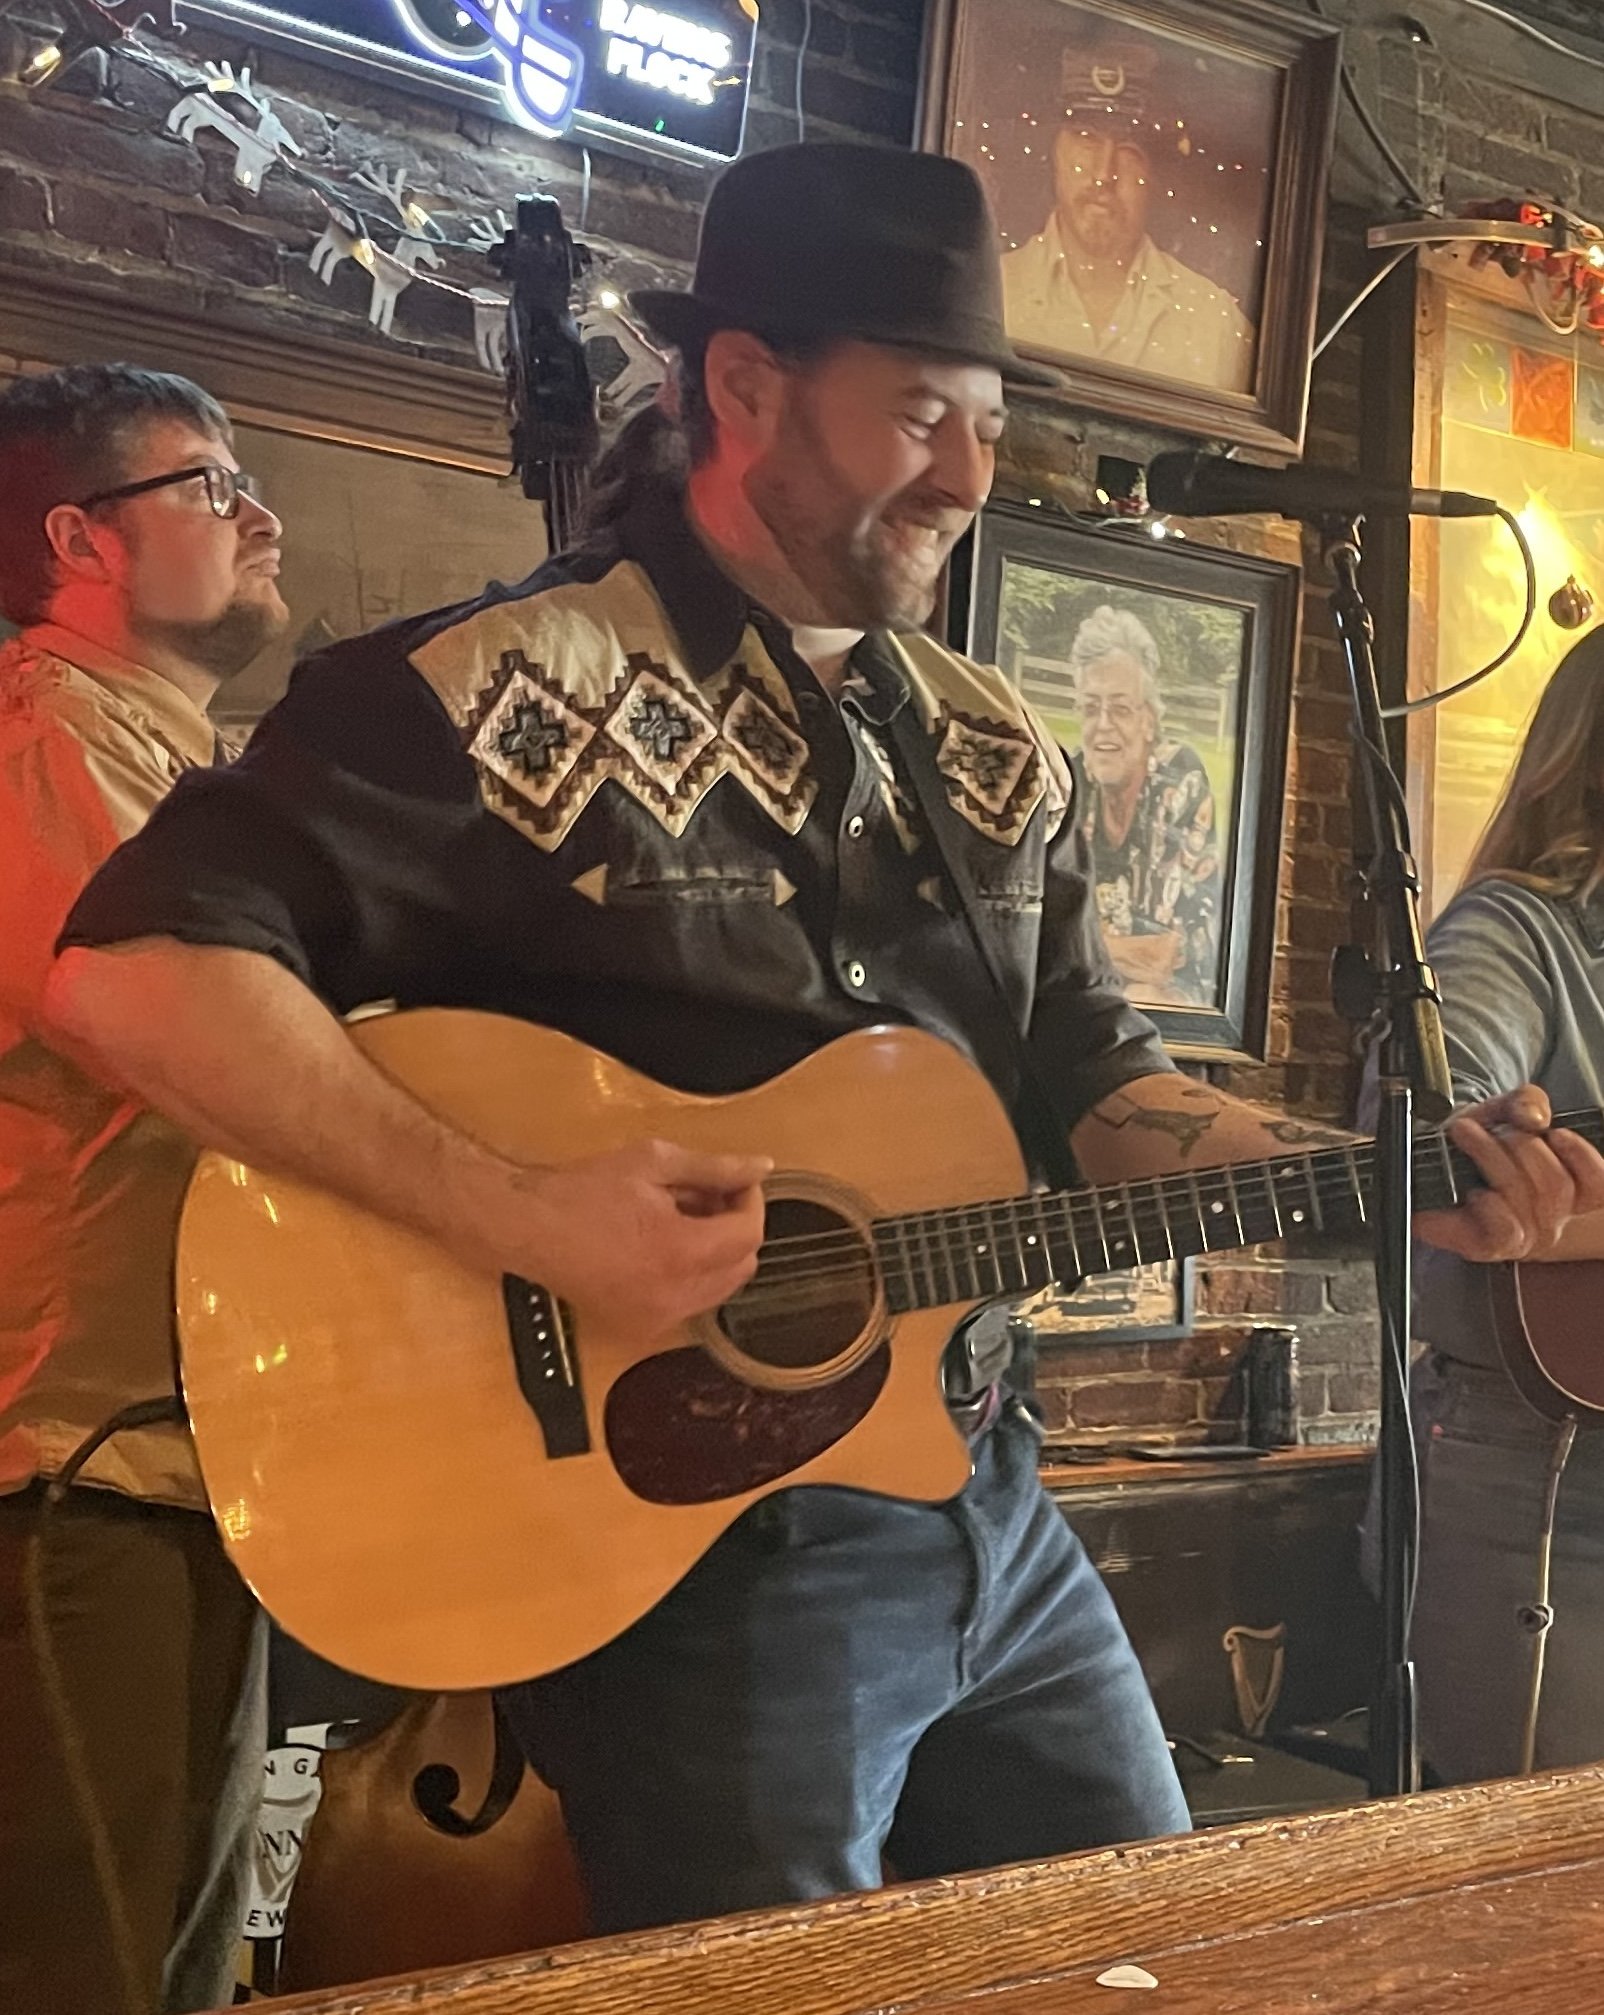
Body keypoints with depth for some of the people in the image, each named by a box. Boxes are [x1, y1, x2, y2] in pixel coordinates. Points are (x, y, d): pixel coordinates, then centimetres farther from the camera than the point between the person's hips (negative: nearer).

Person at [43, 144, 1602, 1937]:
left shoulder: (989, 751, 10)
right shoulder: (515, 692, -13)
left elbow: (1095, 1086, 14)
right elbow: (137, 962, -21)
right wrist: (516, 1217, -29)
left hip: (992, 1516, 8)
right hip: (699, 1547, -7)